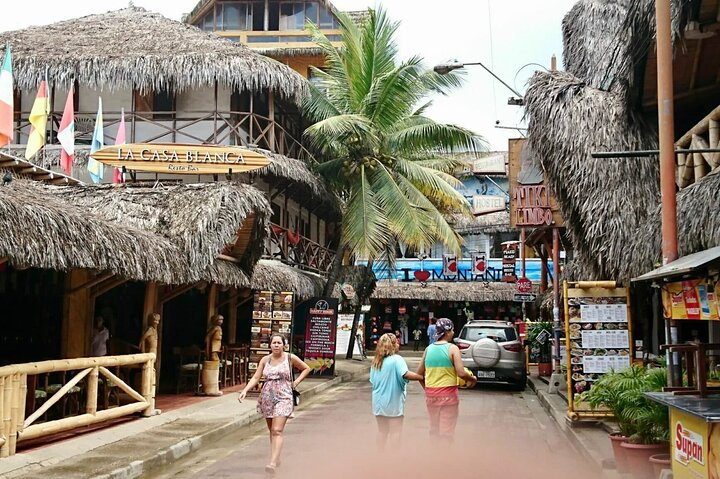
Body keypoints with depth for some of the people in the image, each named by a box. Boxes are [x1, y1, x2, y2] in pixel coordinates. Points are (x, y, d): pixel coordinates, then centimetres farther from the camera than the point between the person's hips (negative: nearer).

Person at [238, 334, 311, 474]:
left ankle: (273, 463, -22)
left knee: (277, 431, -15)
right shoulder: (265, 360, 6)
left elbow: (306, 369, 13)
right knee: (271, 431, 12)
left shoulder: (290, 358, 0)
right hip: (267, 398, 4)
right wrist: (245, 390, -12)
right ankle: (277, 458, 27)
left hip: (283, 398, -4)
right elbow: (256, 378, 2)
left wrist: (296, 382, 3)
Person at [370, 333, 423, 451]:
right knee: (395, 432, 5)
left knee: (382, 431, 17)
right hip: (393, 402, -6)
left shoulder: (376, 362, 6)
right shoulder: (397, 359, -15)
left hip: (378, 402, 6)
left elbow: (372, 381, 11)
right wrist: (422, 377, -20)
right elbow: (406, 374, -29)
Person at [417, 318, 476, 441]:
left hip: (430, 393, 5)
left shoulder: (428, 349, 4)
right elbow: (461, 373, -17)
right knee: (446, 431, 2)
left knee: (434, 429, 18)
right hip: (448, 394, -5)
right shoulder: (452, 348, -11)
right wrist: (473, 379, 2)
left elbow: (420, 373, 8)